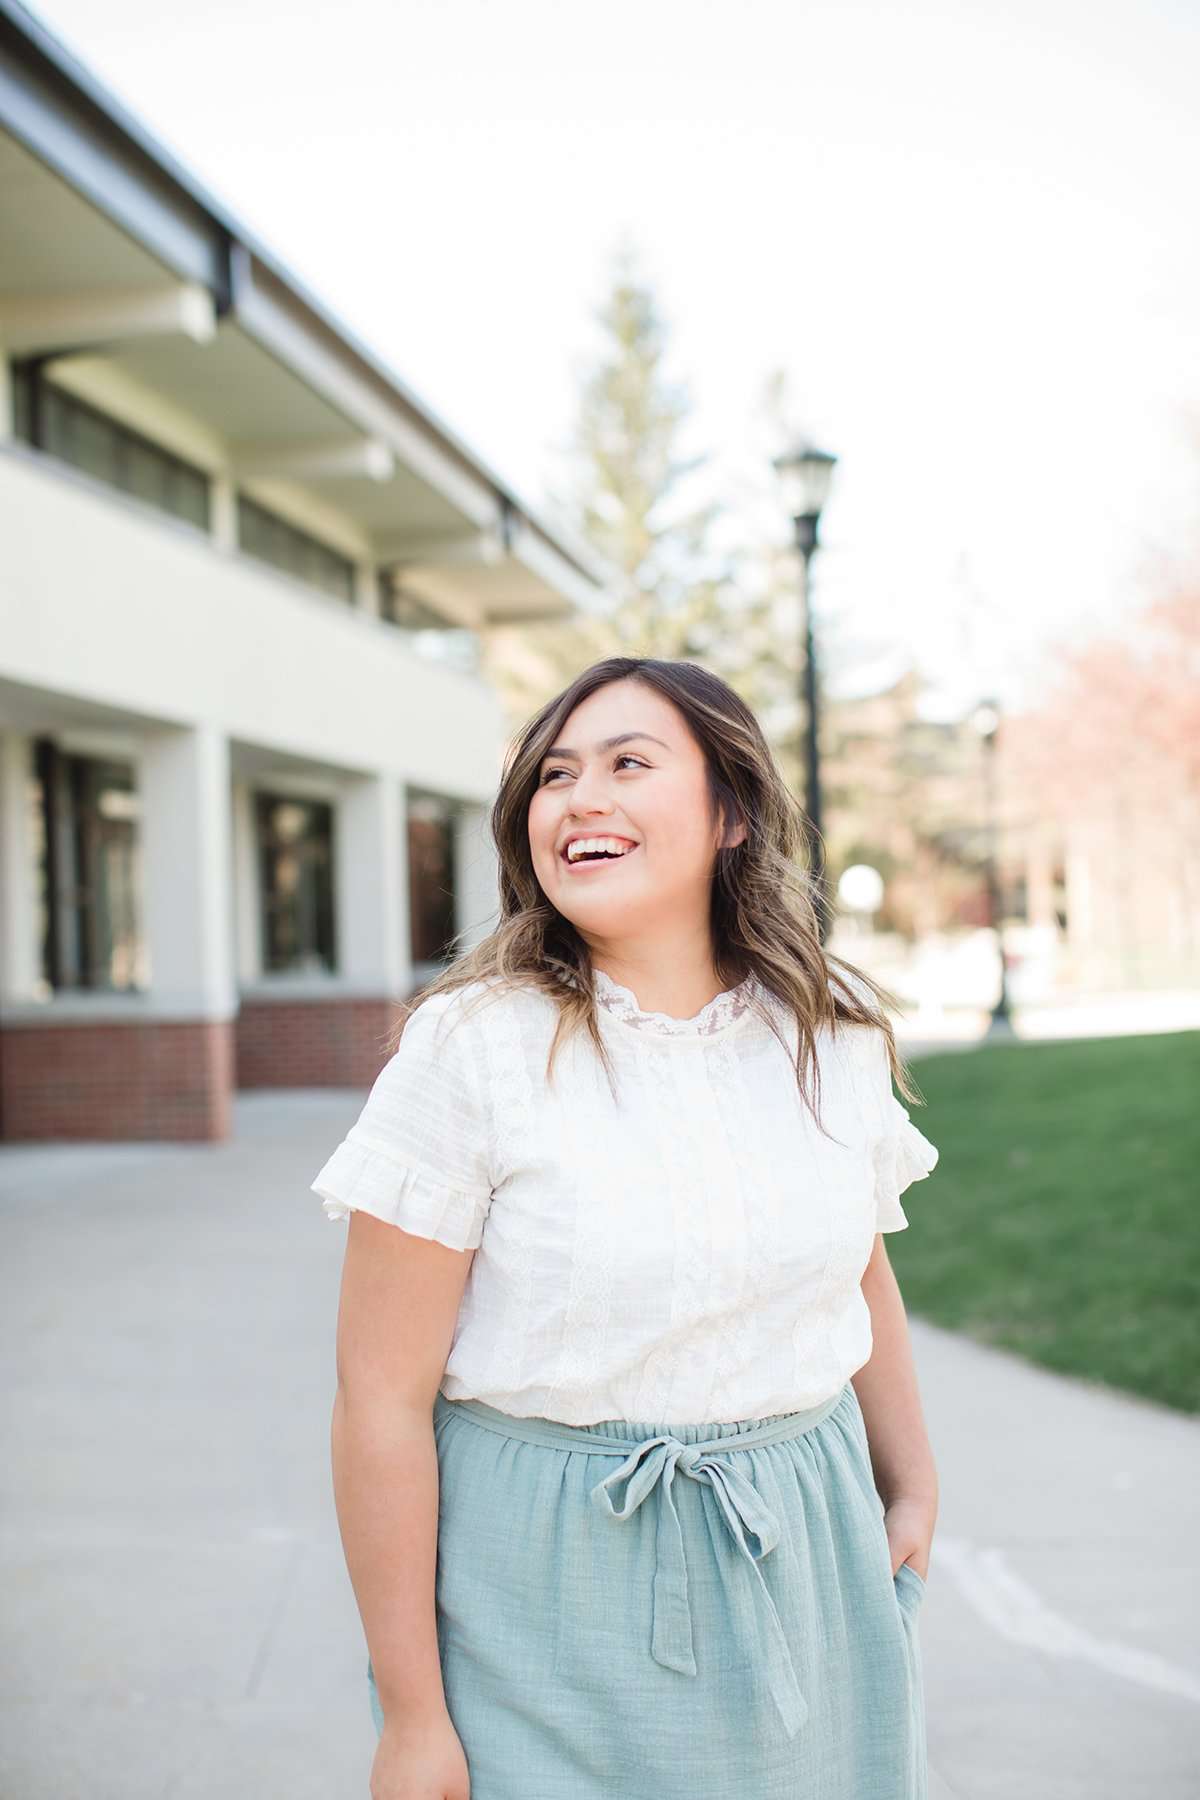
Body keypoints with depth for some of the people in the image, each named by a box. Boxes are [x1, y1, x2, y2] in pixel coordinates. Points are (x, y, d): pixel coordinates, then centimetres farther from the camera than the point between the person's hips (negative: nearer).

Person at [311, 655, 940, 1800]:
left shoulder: (835, 1035, -2)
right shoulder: (471, 1045, -15)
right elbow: (383, 1398, -13)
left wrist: (912, 1490, 23)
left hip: (805, 1573, 4)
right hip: (550, 1584, -4)